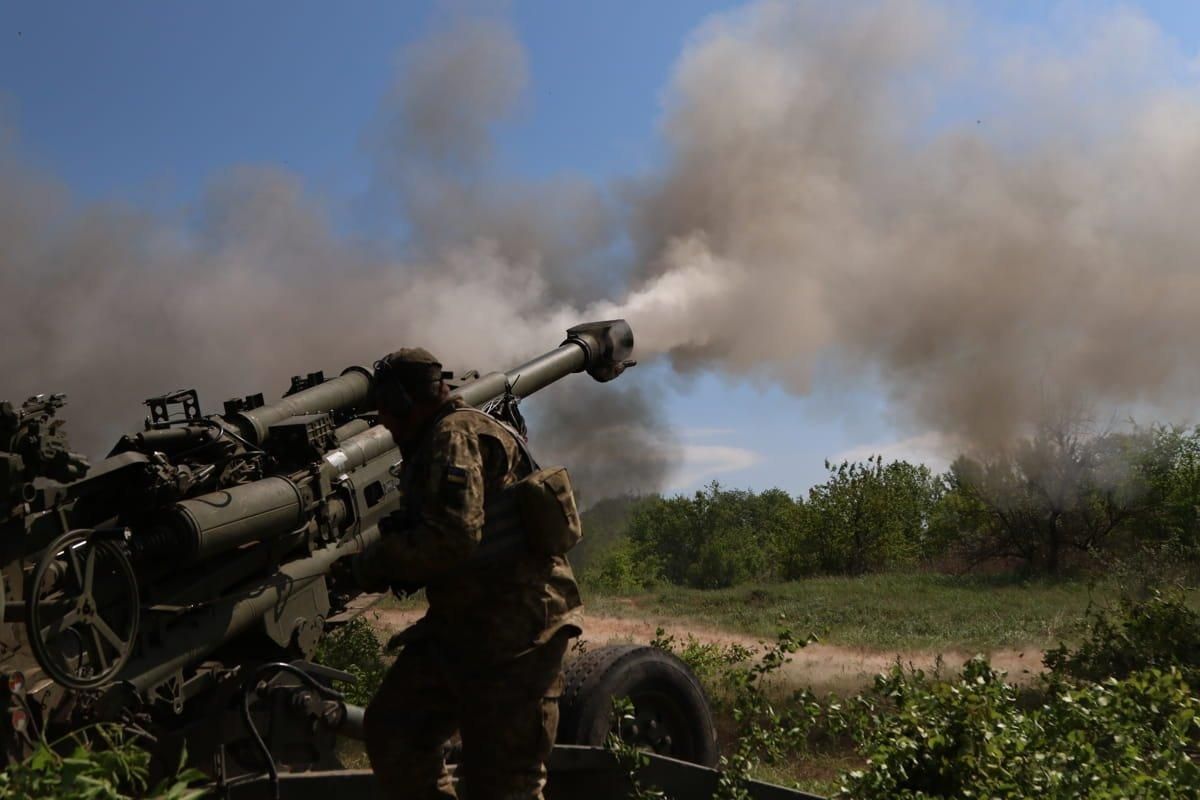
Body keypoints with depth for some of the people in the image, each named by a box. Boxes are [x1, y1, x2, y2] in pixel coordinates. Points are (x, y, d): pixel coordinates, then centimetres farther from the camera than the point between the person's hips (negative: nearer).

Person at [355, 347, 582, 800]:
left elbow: (454, 538, -23)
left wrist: (374, 565, -11)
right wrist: (399, 562, 3)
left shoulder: (455, 435, -11)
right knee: (393, 729, 11)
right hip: (463, 622, 10)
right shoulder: (433, 444, 22)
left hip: (514, 627, -10)